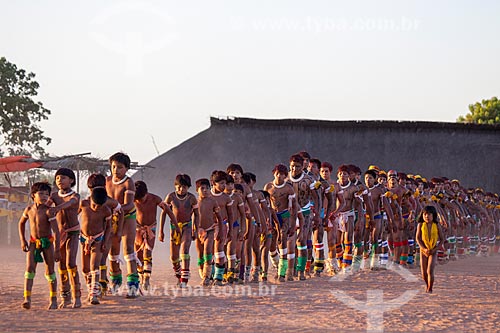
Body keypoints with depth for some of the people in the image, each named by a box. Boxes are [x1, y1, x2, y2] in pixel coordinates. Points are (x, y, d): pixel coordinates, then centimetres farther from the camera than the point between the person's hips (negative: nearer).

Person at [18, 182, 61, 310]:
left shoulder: (48, 211, -16)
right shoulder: (29, 209, -2)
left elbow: (56, 231, -17)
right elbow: (21, 223, 17)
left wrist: (57, 250, -20)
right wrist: (22, 240, 9)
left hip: (47, 242, -3)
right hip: (33, 242, 3)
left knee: (50, 271, 3)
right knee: (30, 269, -11)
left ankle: (53, 300, 14)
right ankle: (27, 299, -17)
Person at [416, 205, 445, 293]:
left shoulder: (437, 226, -5)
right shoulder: (420, 225, -4)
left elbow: (442, 239, 0)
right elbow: (418, 238, -5)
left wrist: (435, 249, -12)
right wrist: (424, 249, -17)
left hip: (433, 251, -2)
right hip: (423, 251, 2)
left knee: (430, 271, -18)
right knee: (424, 273, 7)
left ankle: (430, 289, -9)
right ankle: (427, 285, 36)